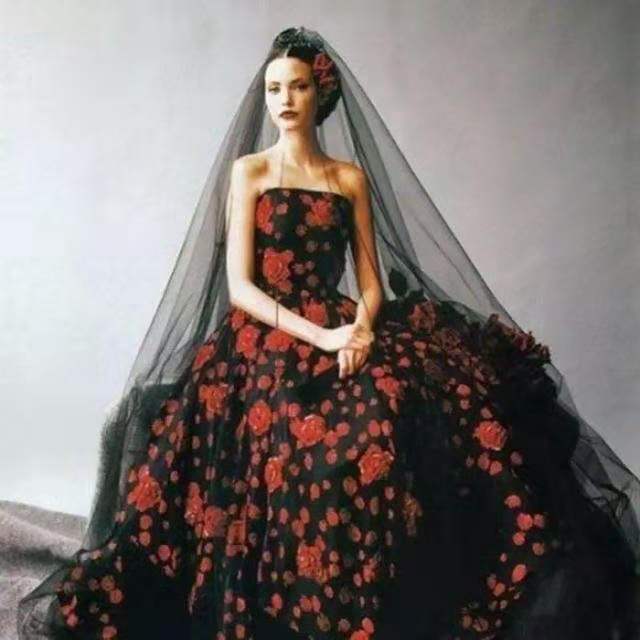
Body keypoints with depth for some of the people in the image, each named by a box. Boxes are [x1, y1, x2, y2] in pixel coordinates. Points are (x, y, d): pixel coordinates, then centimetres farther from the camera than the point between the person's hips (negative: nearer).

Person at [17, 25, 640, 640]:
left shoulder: (352, 177, 13)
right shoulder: (247, 170, 6)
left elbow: (371, 279, 9)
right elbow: (239, 286, -4)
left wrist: (361, 327, -14)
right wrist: (320, 336, -16)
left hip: (344, 329, 3)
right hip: (263, 338, -2)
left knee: (397, 406, -27)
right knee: (300, 449, -32)